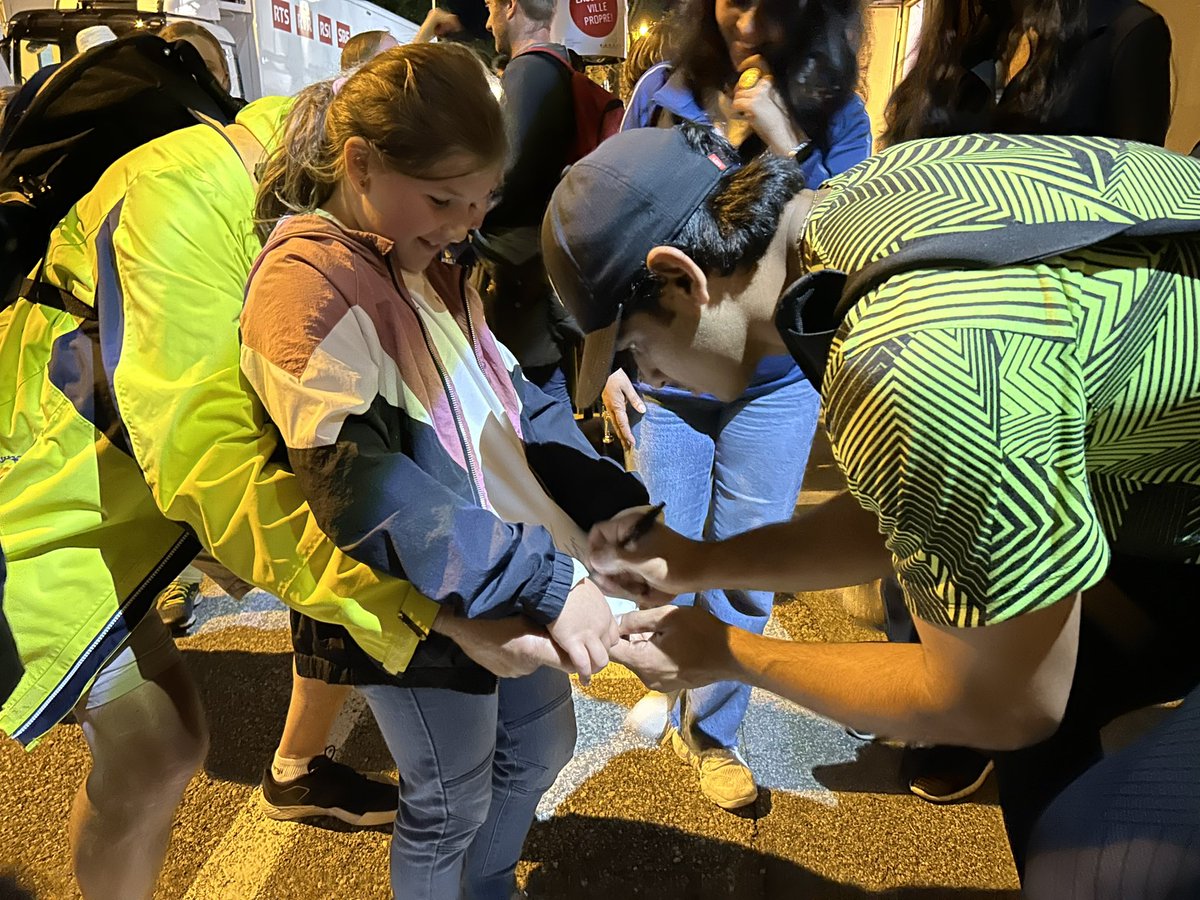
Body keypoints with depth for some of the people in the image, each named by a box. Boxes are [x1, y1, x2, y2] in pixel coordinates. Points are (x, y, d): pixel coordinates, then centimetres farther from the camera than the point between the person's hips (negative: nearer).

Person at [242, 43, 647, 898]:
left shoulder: (432, 265, 6)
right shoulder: (307, 281, -22)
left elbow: (515, 398, 6)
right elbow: (366, 488, -31)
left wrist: (622, 511, -5)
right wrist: (544, 581, -33)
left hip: (506, 579, 9)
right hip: (416, 606, -9)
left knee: (543, 743, 25)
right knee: (452, 804, 13)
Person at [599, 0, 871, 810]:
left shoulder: (836, 118, -4)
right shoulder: (661, 93, -2)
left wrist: (786, 143, -21)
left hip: (775, 386, 0)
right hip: (663, 379, 0)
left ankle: (710, 730, 33)